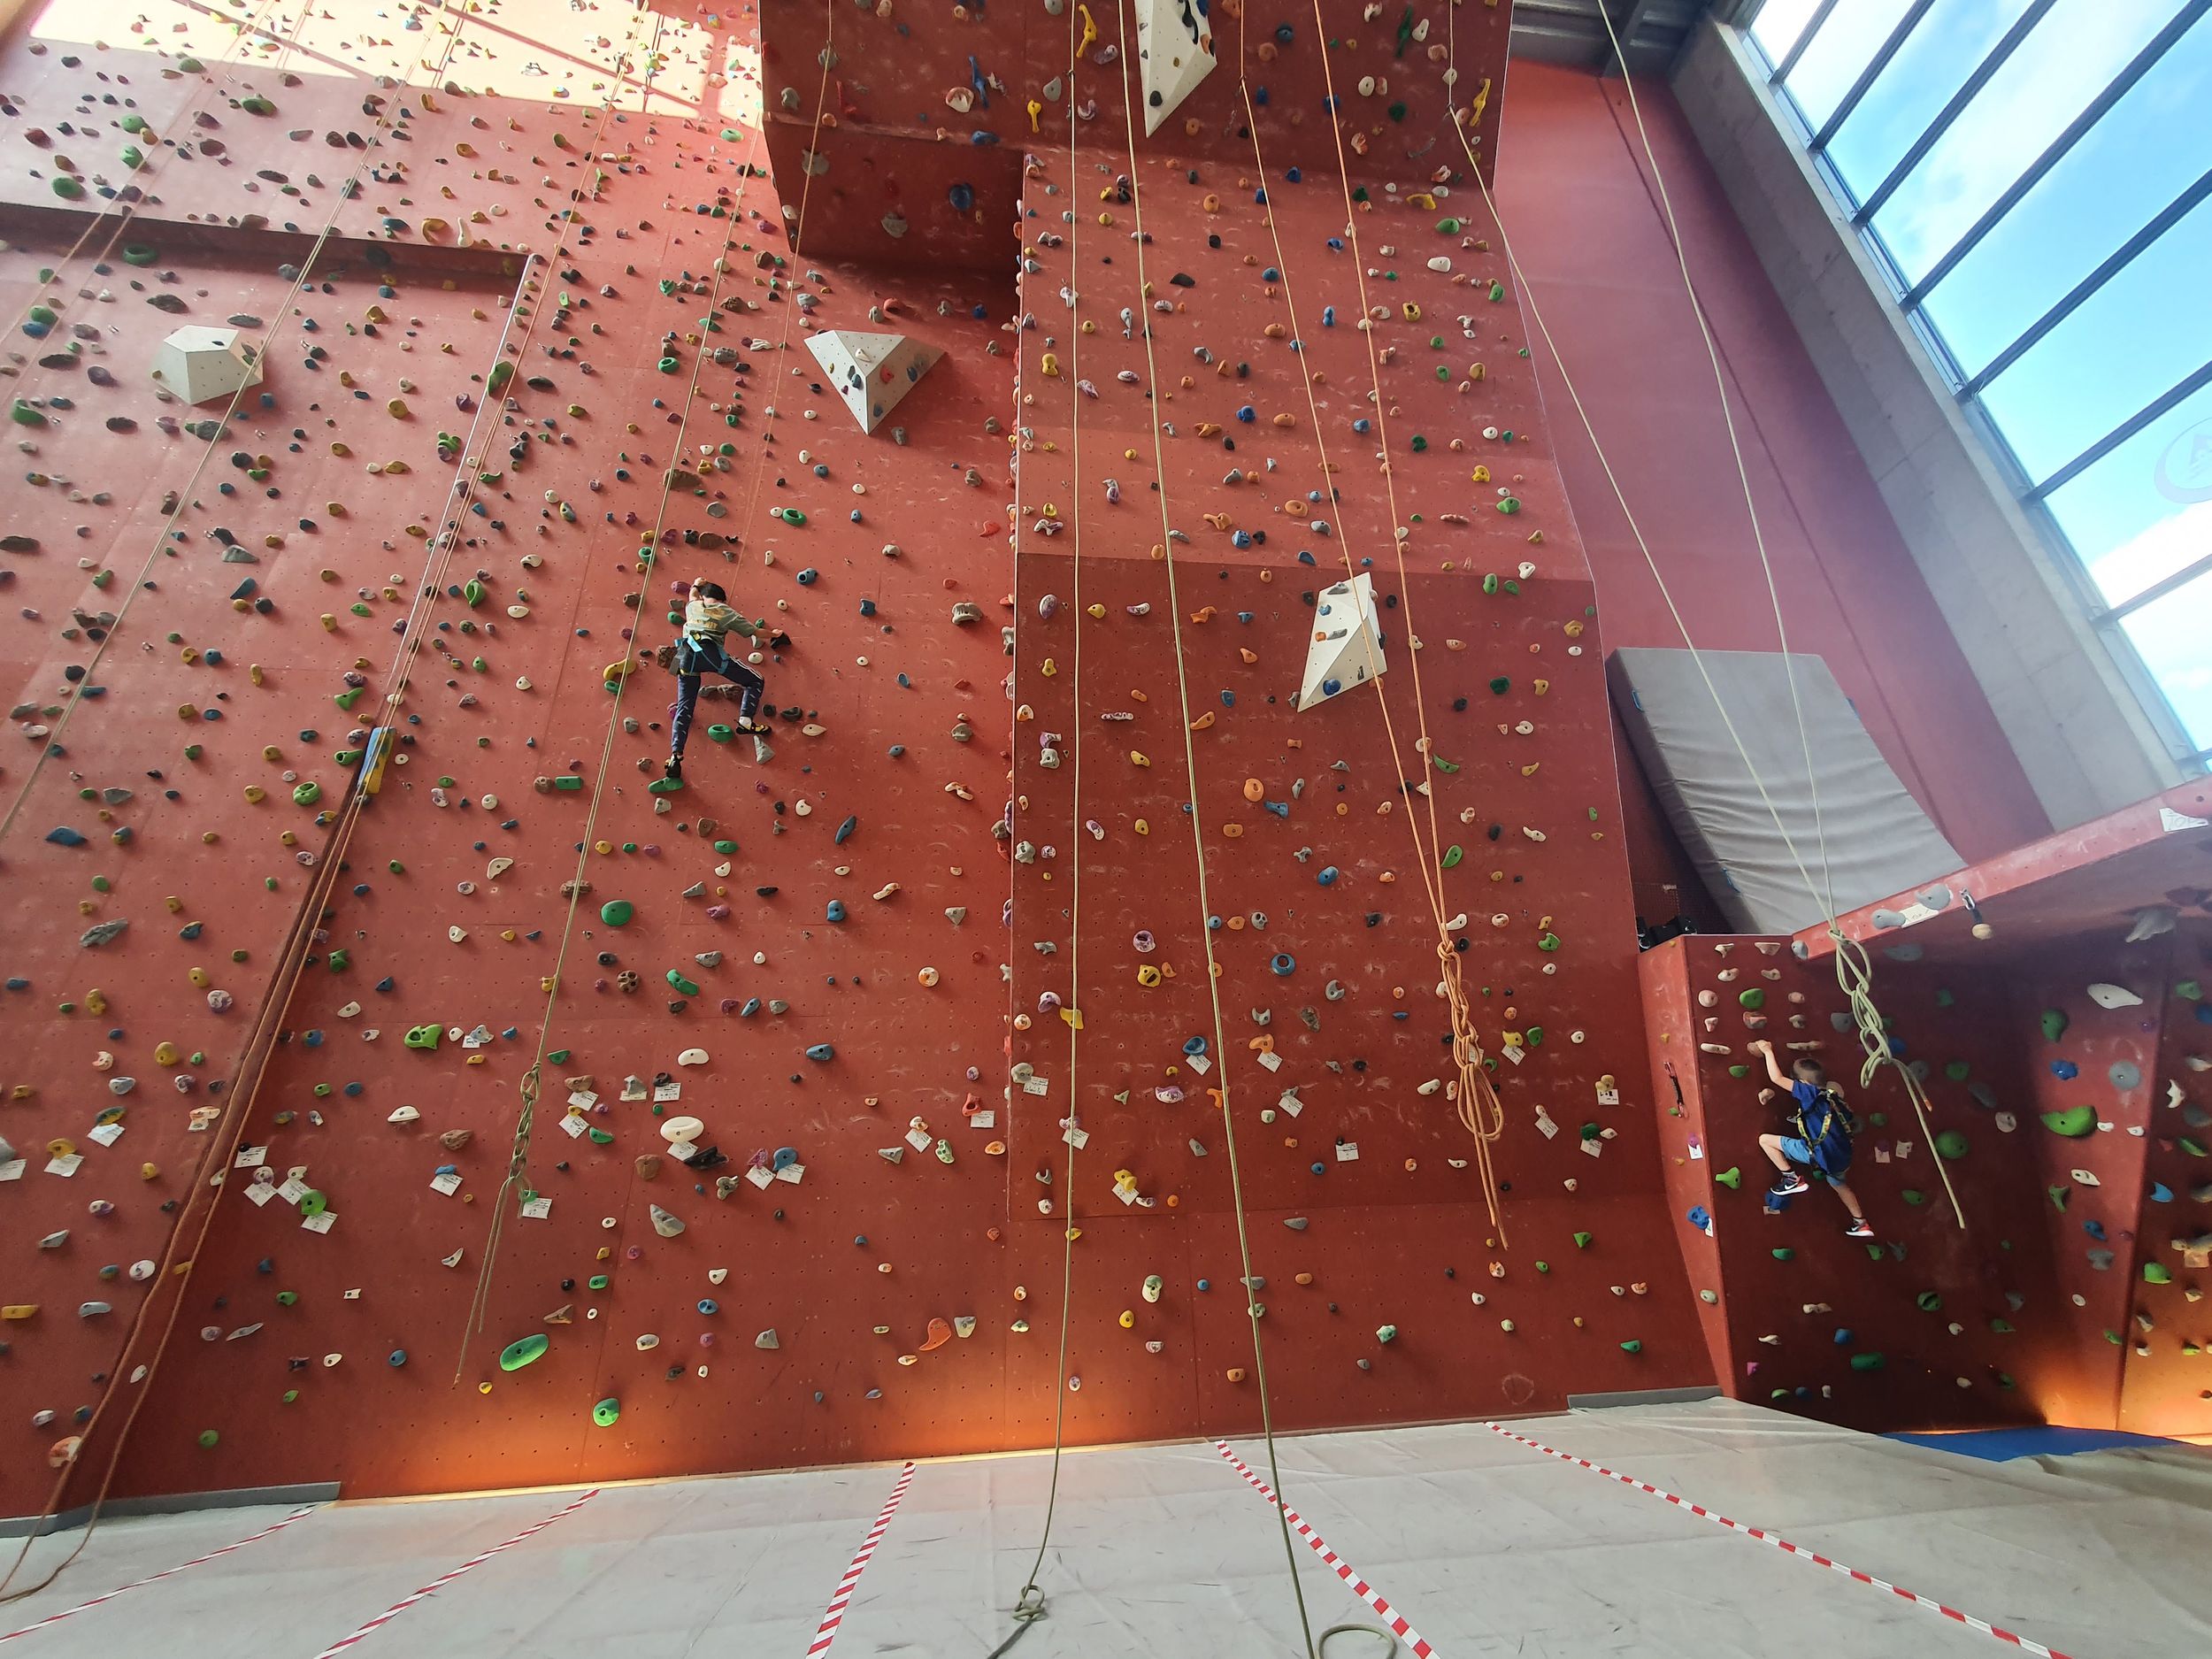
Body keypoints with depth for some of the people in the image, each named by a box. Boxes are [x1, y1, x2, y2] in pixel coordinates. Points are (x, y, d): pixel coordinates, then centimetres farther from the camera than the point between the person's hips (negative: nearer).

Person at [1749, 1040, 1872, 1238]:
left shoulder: (1810, 1092, -11)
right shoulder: (1833, 1097, 13)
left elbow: (1777, 1078, -15)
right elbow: (1853, 1126, 25)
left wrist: (1768, 1051, -4)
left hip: (1819, 1153, -9)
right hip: (1841, 1158, 9)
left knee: (1764, 1139, -5)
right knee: (1838, 1183, 39)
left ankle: (1792, 1179, -6)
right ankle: (1861, 1224, 47)